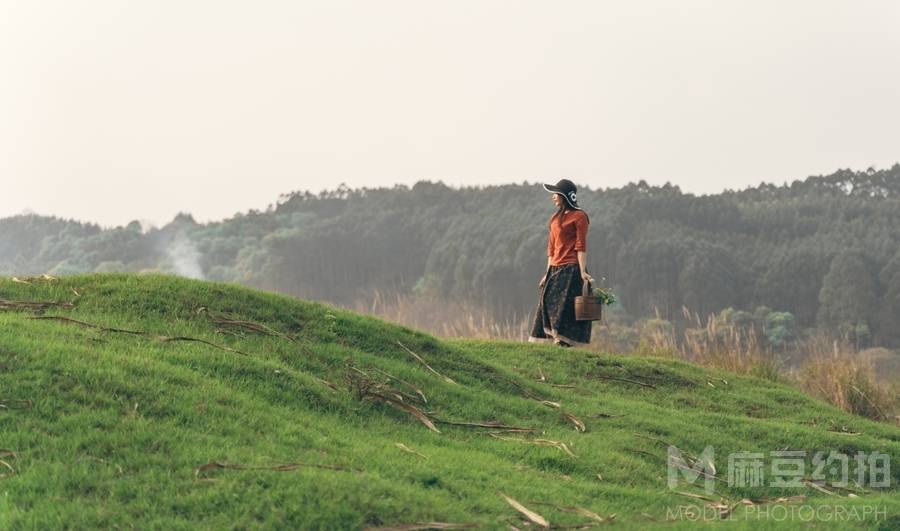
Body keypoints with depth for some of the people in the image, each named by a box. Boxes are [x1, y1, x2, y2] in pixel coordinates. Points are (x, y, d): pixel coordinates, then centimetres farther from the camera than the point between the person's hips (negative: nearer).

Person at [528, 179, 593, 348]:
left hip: (571, 269, -8)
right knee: (548, 304, 3)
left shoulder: (579, 216, -4)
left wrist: (582, 272, -15)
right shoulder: (555, 218, 18)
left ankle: (564, 342, -9)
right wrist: (548, 272, 17)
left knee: (565, 308, -10)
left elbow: (581, 246, -9)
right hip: (555, 269, 8)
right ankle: (556, 340, 6)